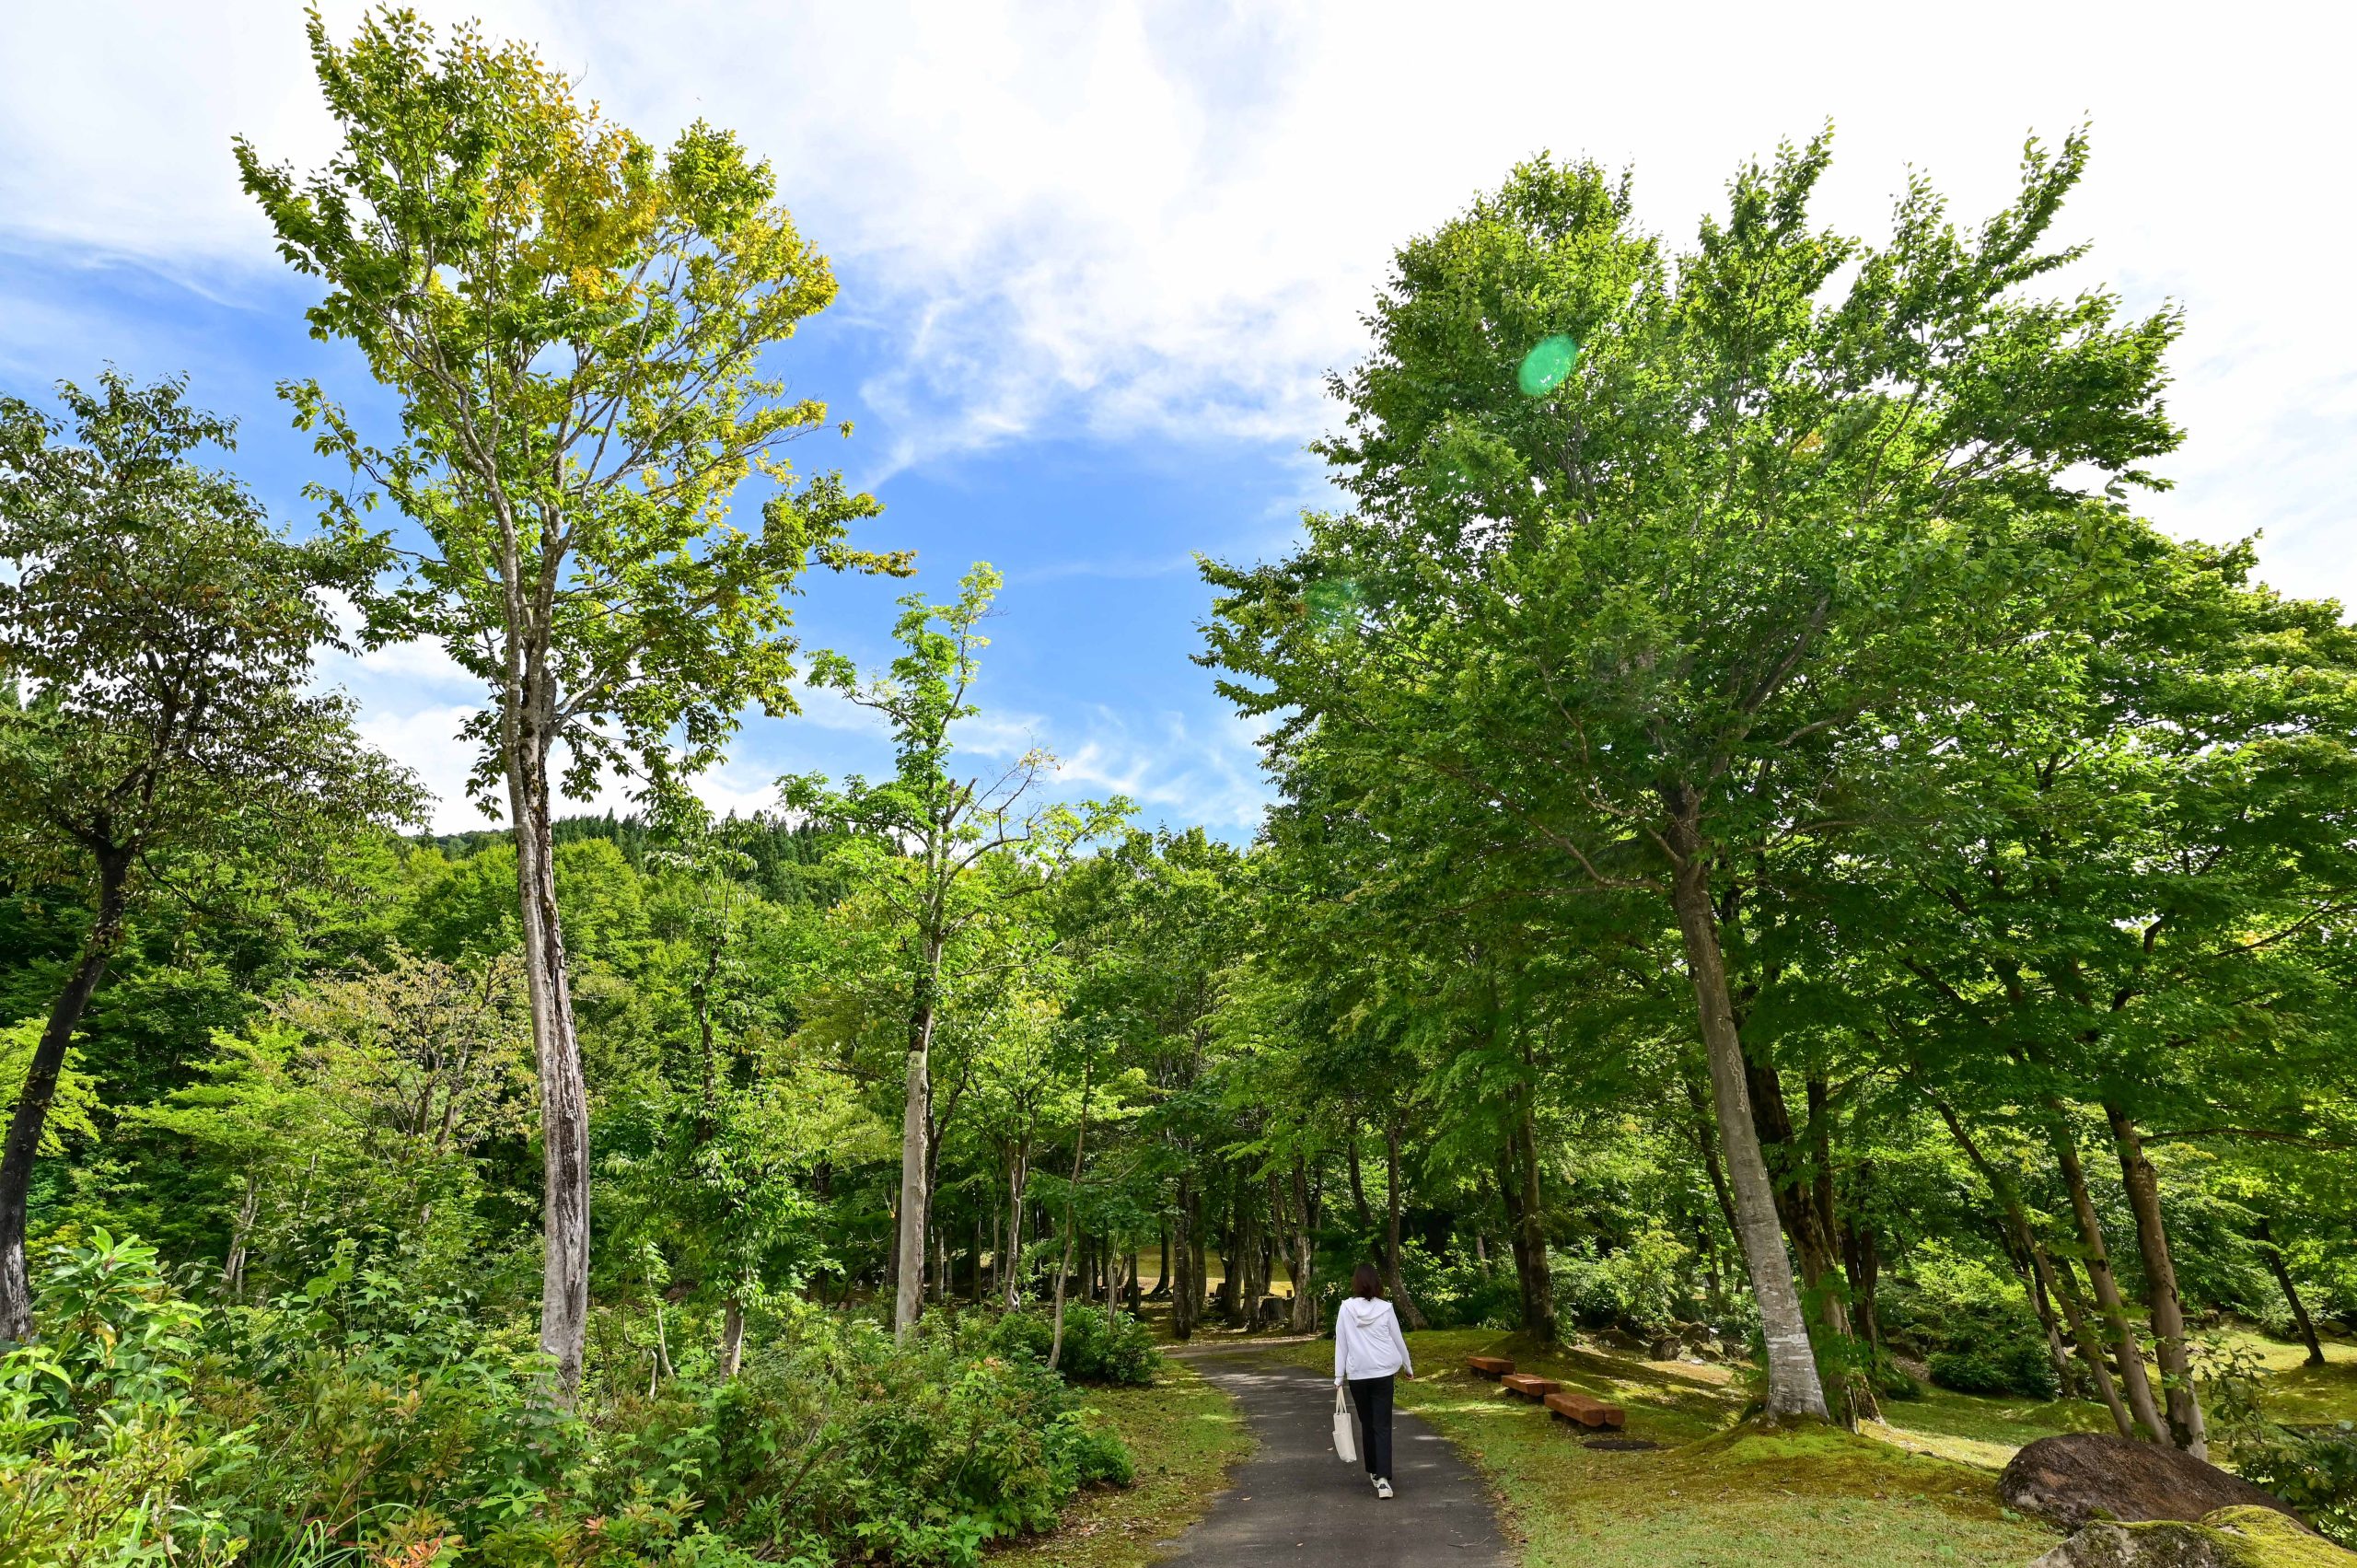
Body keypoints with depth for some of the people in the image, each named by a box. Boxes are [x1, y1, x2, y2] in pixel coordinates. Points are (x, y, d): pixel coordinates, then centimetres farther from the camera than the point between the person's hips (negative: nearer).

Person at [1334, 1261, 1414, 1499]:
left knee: (1367, 1424, 18)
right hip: (1383, 1373, -1)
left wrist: (1339, 1376, 5)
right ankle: (1383, 1478, -12)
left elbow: (1340, 1344, -2)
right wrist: (1408, 1367, 21)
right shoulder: (1385, 1308, -4)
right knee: (1382, 1426, 1)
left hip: (1357, 1375, 1)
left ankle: (1373, 1471, 28)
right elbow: (1398, 1340, 6)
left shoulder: (1346, 1308, -4)